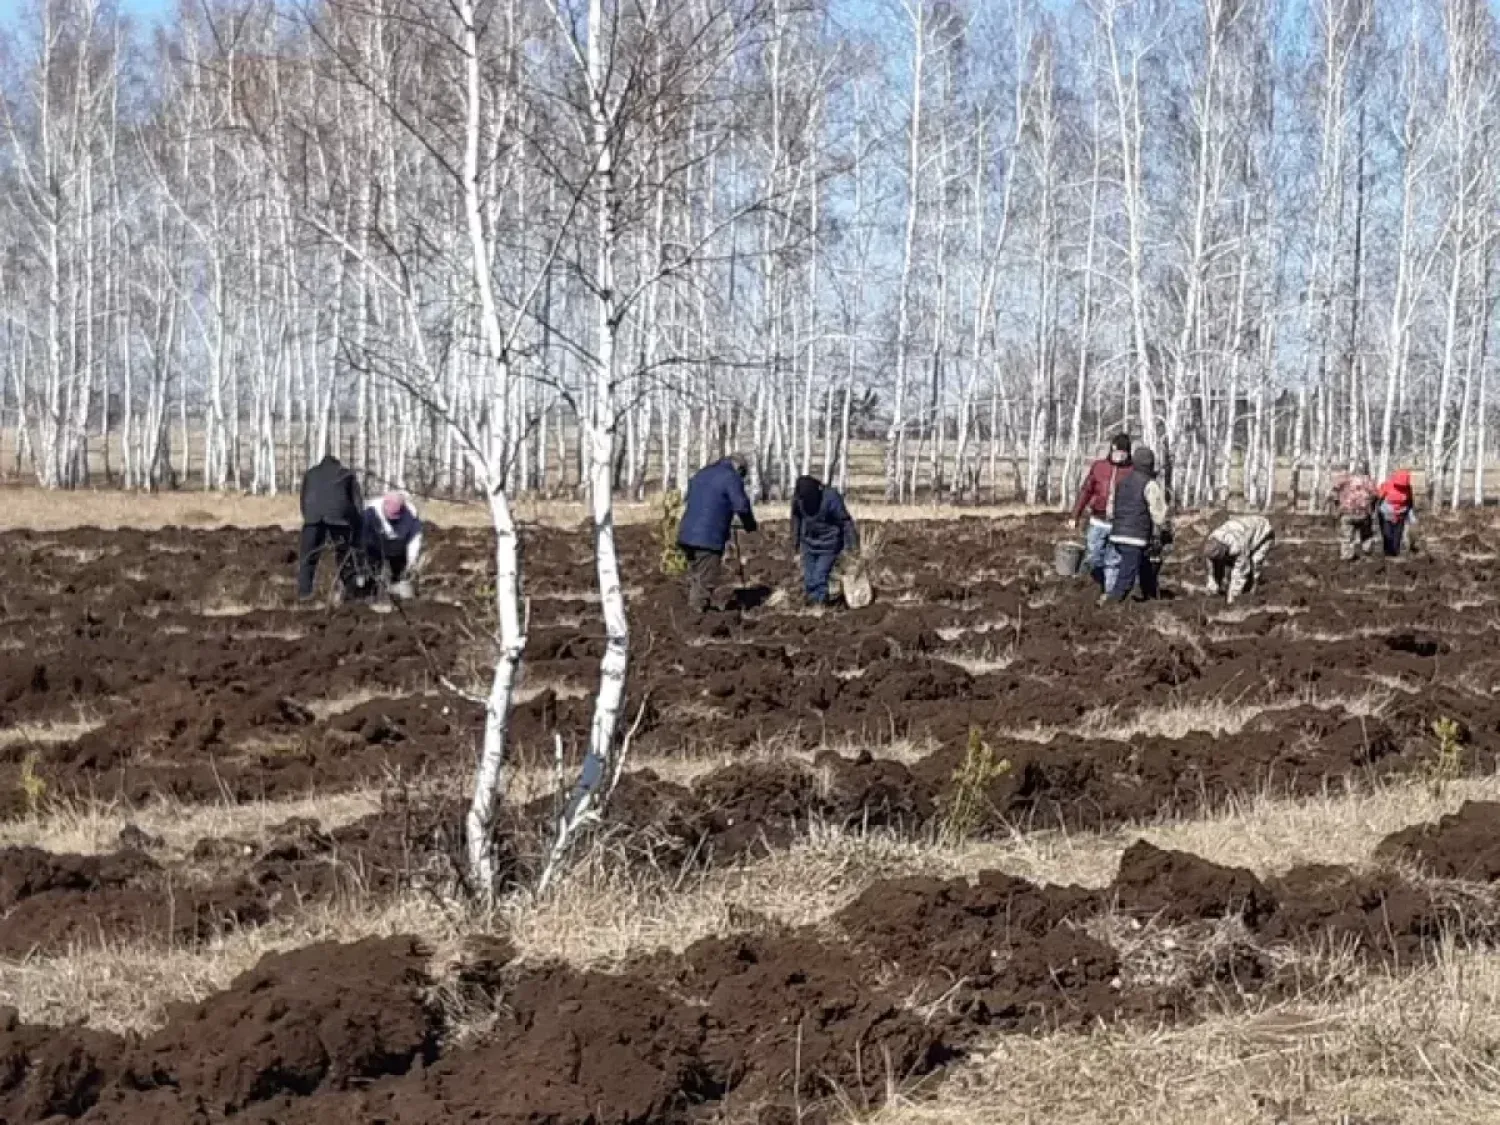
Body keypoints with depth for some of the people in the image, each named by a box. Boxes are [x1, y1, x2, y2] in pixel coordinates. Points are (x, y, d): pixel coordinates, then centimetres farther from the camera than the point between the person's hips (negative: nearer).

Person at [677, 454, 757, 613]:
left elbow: (688, 501, 30)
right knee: (706, 580, -5)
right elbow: (741, 506, -11)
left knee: (694, 576, 18)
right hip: (709, 538, -8)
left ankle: (693, 605, 24)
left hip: (687, 534, 8)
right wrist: (750, 525, 6)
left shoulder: (701, 474, 22)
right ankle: (699, 610, -7)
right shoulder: (731, 477, -4)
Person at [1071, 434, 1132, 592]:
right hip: (1098, 522, 3)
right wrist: (1075, 516, 7)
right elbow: (1086, 491, 8)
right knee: (1092, 560, 6)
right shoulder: (1099, 466, 3)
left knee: (1113, 563, 0)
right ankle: (1104, 585, 31)